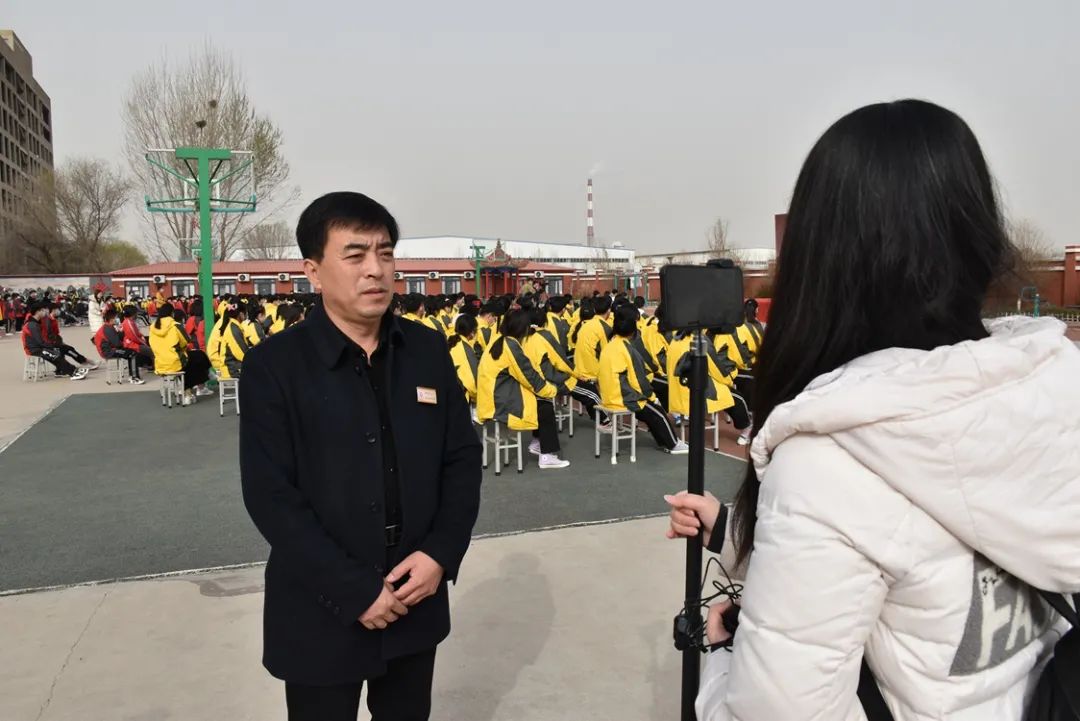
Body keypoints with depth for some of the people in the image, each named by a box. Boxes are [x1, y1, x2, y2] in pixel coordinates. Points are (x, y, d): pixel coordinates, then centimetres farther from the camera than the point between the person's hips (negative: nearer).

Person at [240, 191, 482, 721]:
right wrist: (355, 591, -17)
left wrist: (441, 554, -11)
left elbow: (463, 458, 2)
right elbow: (271, 496, -15)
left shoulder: (429, 350, -1)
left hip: (416, 600, 4)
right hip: (321, 615, -3)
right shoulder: (273, 366, -11)